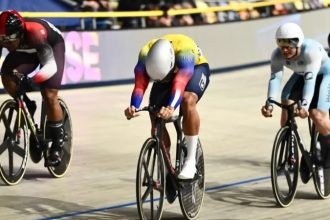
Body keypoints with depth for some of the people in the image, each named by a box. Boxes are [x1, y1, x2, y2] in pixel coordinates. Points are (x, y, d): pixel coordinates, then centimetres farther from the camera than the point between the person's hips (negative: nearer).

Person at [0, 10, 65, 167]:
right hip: (25, 51, 5)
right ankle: (27, 109, 3)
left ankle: (57, 144, -1)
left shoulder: (35, 33, -42)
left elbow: (51, 66, -47)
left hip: (52, 45, -4)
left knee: (49, 97, -16)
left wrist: (30, 78, -62)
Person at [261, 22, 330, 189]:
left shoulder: (311, 50, -37)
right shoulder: (277, 55, -22)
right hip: (300, 75, 5)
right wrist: (270, 103, -47)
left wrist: (305, 105, -57)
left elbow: (310, 79, -45)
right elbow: (274, 79, -31)